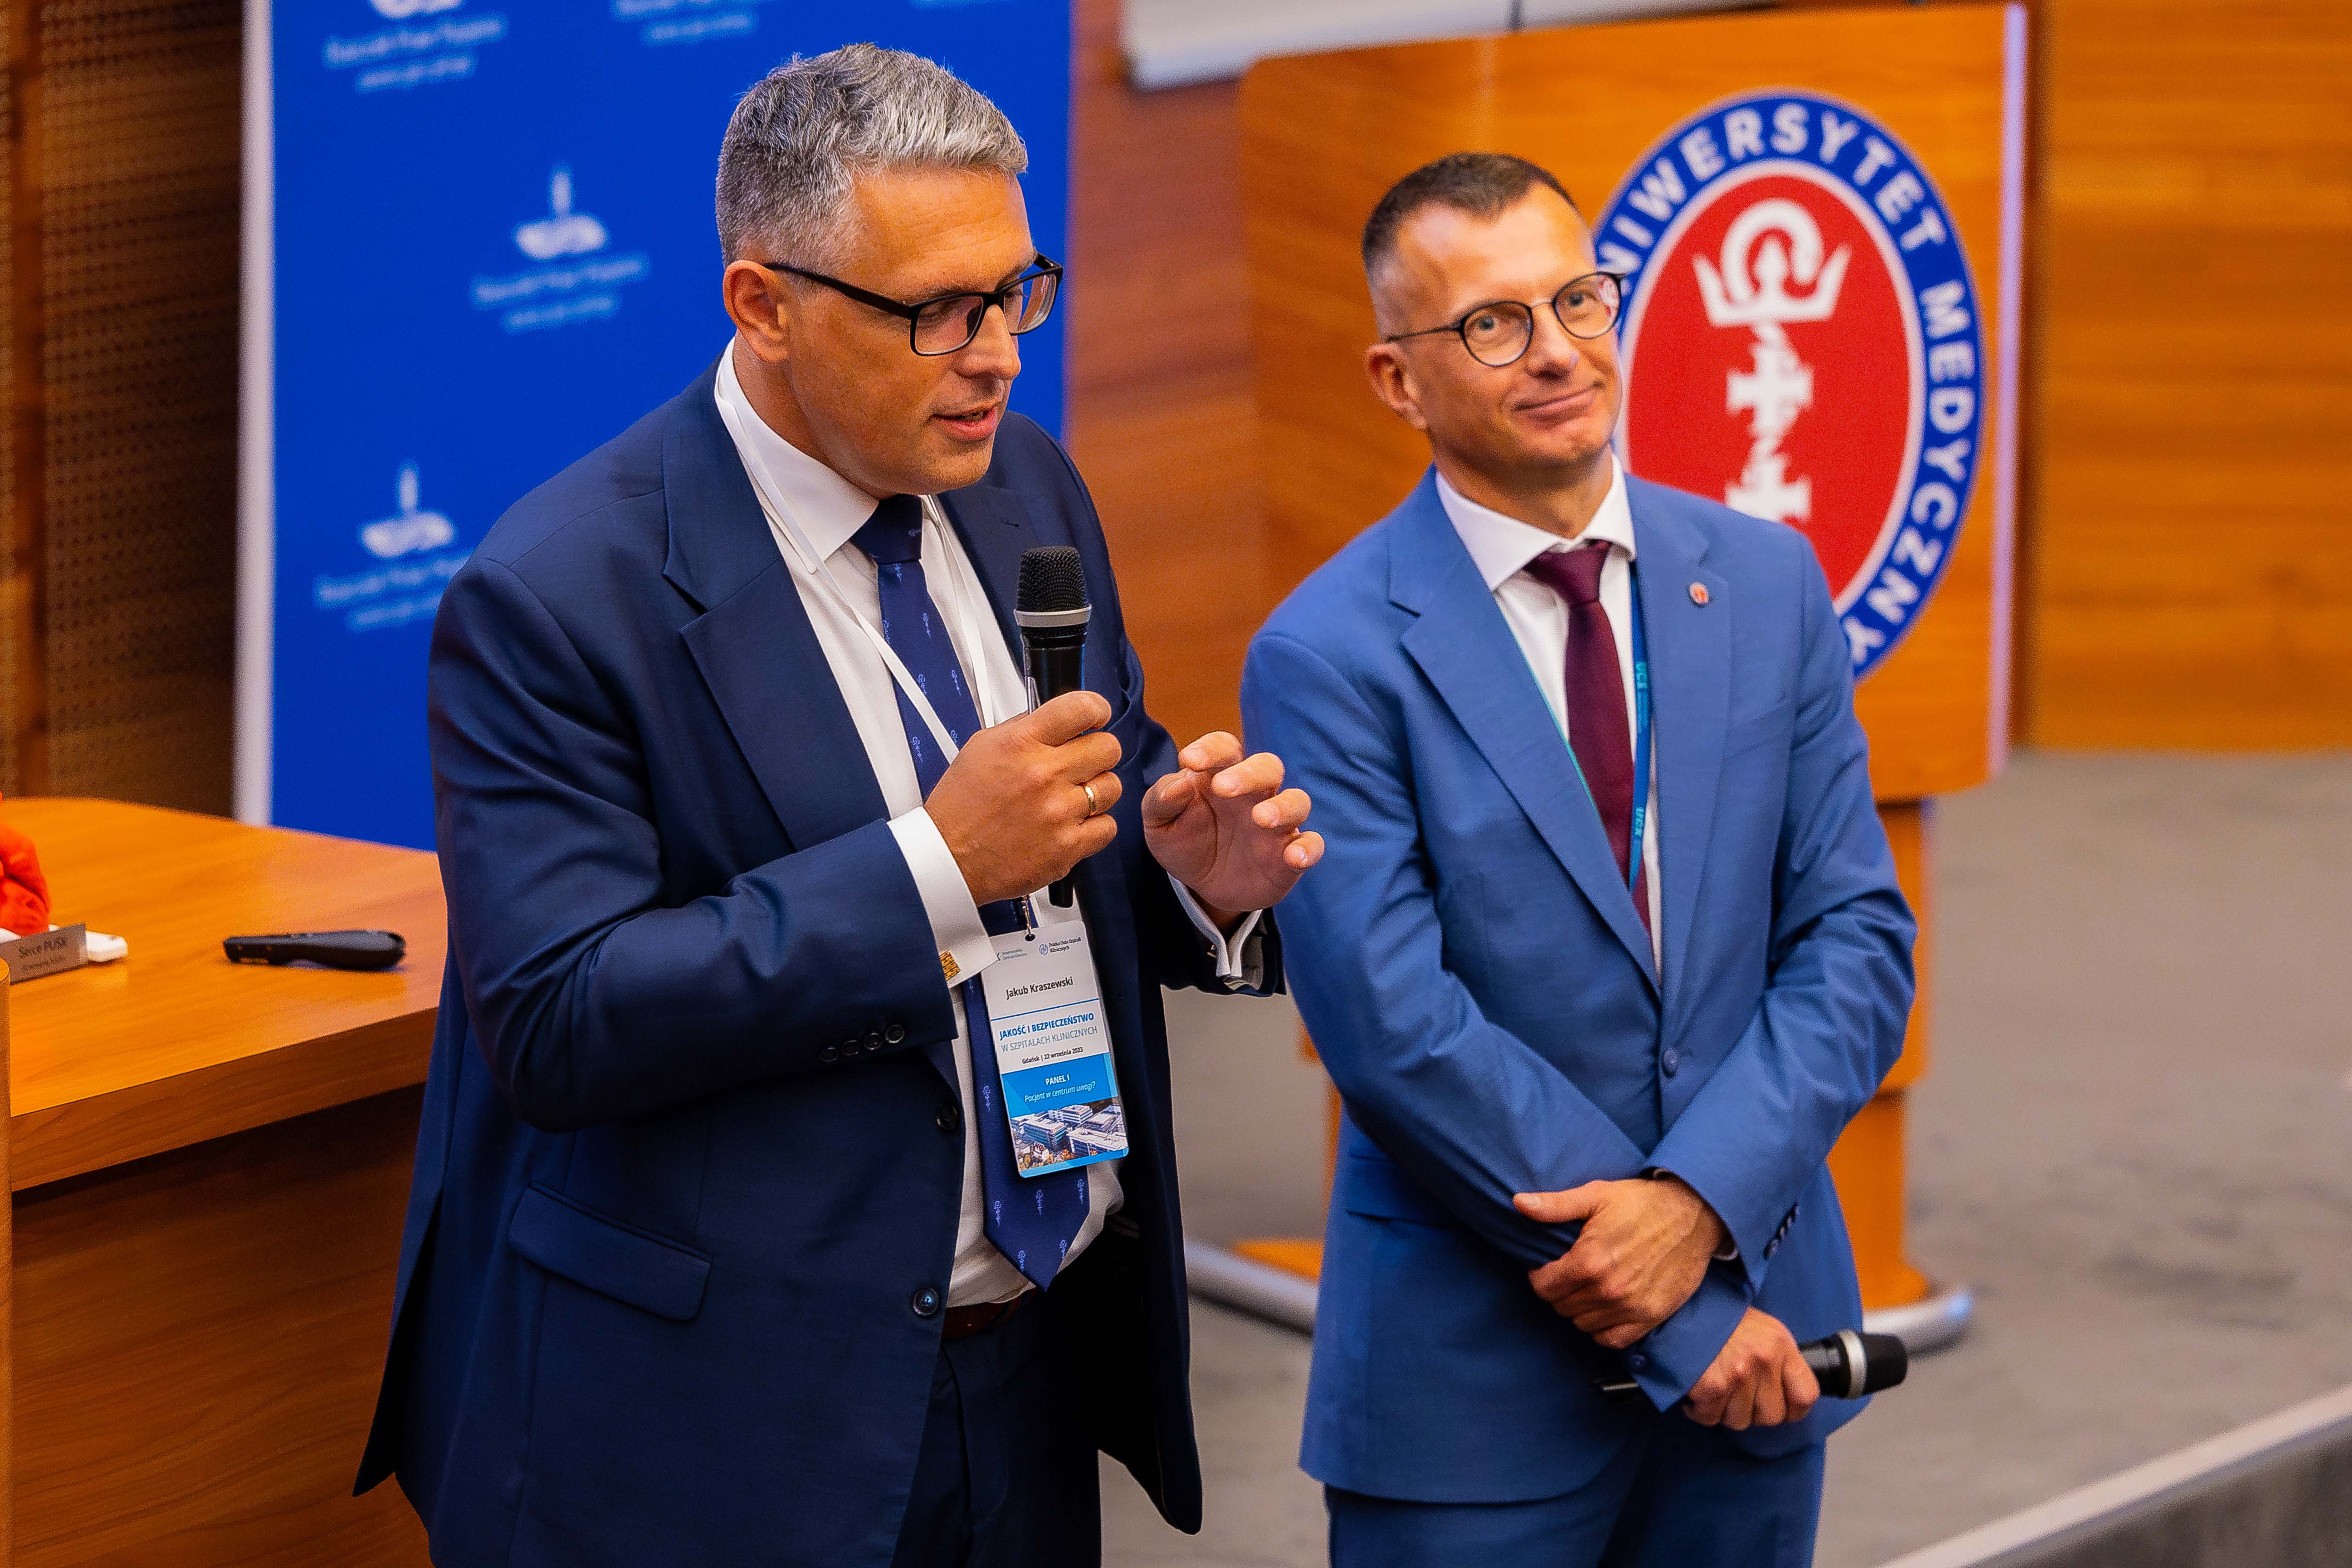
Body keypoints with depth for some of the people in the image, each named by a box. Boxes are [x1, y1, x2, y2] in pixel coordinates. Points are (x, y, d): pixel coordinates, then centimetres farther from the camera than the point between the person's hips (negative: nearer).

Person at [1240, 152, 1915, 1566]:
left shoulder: (1769, 588, 5)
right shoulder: (1331, 657, -9)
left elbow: (1855, 936, 1)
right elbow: (1397, 1027, -15)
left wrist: (1701, 1198, -16)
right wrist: (1688, 1318, -14)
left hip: (1756, 1334, 4)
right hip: (1475, 1387, -4)